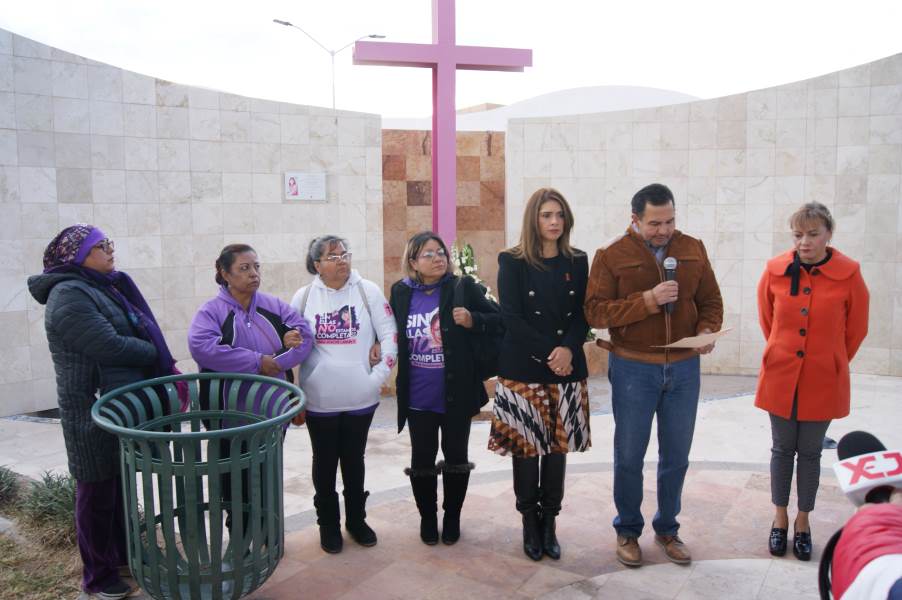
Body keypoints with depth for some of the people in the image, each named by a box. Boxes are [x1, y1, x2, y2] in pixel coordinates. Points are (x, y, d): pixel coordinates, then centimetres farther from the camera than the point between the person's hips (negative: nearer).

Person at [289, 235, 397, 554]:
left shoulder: (368, 291, -3)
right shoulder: (304, 296, -1)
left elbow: (389, 334, -4)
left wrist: (380, 374, -9)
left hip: (360, 397, 0)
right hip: (320, 400, 0)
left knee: (354, 460, 16)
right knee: (325, 462, 13)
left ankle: (356, 519, 34)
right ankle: (328, 523, 31)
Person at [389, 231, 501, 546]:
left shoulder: (464, 288, -7)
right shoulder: (401, 293, 1)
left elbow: (498, 320, -5)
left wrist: (473, 321, -22)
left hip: (457, 395, -1)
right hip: (418, 398, 2)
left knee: (456, 457, 13)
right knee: (422, 459, 12)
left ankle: (452, 517, 33)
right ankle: (427, 517, 32)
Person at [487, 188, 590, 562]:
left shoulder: (577, 262, 9)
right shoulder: (512, 262, -1)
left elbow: (582, 315, 6)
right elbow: (512, 318, -6)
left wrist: (568, 349, -12)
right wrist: (548, 354, -12)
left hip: (567, 369, 3)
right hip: (522, 370, -3)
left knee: (558, 447, 6)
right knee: (526, 448, 1)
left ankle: (549, 523, 20)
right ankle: (530, 524, 18)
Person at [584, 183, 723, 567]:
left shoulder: (693, 249, 4)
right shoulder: (612, 256, -7)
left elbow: (711, 300, 9)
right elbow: (595, 312, -13)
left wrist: (707, 330, -12)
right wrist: (648, 300, -22)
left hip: (684, 367, 3)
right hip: (633, 368, -3)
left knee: (676, 455, 13)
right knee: (629, 455, 7)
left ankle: (667, 528, 32)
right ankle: (628, 531, 27)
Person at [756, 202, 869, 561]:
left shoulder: (848, 274, -10)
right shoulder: (775, 272, -7)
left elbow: (856, 329, 4)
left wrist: (829, 362, 13)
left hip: (823, 381, -1)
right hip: (780, 378, 1)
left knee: (810, 452, 11)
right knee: (782, 449, 12)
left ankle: (802, 523, 28)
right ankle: (780, 520, 28)